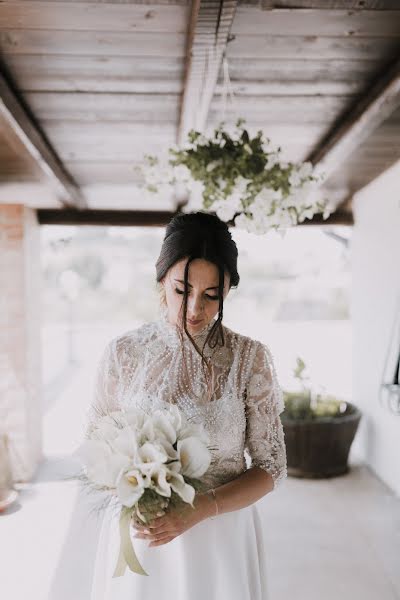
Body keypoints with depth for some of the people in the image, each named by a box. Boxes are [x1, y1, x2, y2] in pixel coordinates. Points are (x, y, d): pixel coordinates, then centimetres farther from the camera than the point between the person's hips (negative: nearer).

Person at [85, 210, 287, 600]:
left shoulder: (251, 358, -11)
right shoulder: (123, 353, -9)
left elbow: (270, 466, -6)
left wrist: (199, 509, -20)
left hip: (222, 534, 0)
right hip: (138, 535, 1)